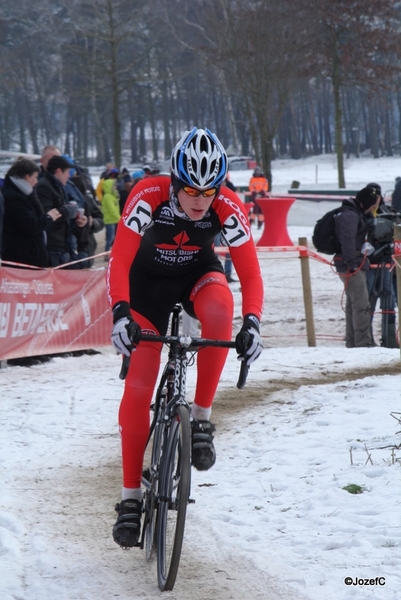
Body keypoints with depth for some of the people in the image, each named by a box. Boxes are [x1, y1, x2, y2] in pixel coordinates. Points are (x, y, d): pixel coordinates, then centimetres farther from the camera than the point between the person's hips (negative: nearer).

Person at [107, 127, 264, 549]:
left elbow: (250, 274, -25)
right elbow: (119, 261, -35)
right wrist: (120, 313, -50)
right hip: (148, 280, -1)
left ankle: (201, 419, -22)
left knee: (219, 306, -36)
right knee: (139, 382, -11)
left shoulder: (228, 209, -26)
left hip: (198, 273, 1)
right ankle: (131, 495, -1)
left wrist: (252, 323, -42)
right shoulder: (148, 197, -31)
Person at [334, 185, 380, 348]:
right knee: (362, 305, -13)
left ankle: (352, 343, 21)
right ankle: (363, 343, -16)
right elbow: (347, 239, -24)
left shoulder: (356, 214, 18)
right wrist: (352, 264, -24)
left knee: (353, 305, 15)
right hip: (351, 266, -11)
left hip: (355, 265, 11)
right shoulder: (350, 215, -16)